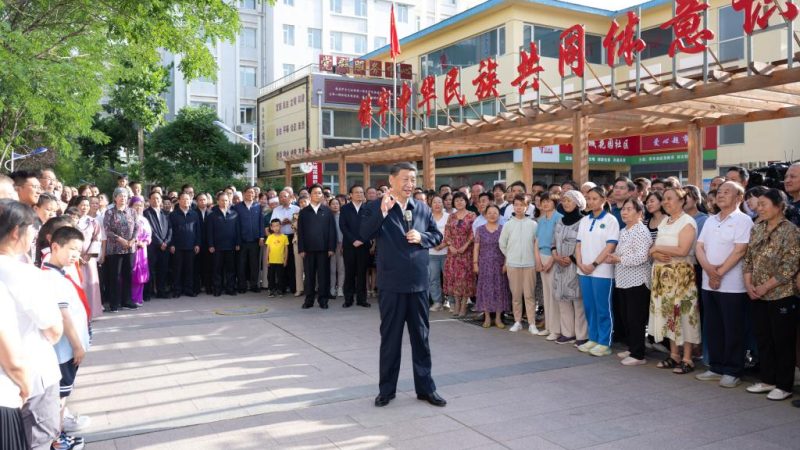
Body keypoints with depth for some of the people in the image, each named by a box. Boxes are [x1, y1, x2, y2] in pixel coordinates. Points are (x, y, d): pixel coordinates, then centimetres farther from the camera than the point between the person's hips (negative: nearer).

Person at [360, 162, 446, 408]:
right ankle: (386, 389, 21)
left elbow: (437, 235, 12)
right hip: (391, 283, -3)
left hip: (418, 282, 3)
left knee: (421, 336, 11)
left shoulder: (423, 208, 7)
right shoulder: (375, 207, -4)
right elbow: (365, 234, -18)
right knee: (390, 337, 8)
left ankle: (425, 387, 23)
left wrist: (422, 237, -8)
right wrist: (382, 211, -30)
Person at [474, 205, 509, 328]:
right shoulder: (480, 229, 4)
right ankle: (487, 317, 12)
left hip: (499, 264, 0)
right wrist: (475, 263, -2)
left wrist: (506, 263, -7)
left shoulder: (503, 229, 3)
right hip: (484, 264, 0)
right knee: (485, 289, 2)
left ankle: (498, 318, 11)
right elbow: (476, 247, 4)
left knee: (499, 289, 2)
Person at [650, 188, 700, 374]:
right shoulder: (664, 222, 15)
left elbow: (682, 250, -20)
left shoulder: (687, 222, -9)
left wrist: (657, 248, -12)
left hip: (681, 273, -7)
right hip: (663, 274, 7)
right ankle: (674, 355, 18)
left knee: (682, 313, -4)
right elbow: (655, 248, 14)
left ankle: (687, 359, 4)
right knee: (668, 313, 9)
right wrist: (656, 254, -9)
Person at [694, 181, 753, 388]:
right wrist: (708, 268, -11)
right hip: (708, 284, 6)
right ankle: (716, 368, 22)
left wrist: (719, 273, -16)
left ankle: (732, 372, 11)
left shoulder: (743, 220, -6)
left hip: (732, 286, -6)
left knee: (733, 331, 1)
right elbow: (699, 247, 6)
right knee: (712, 328, 11)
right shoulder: (710, 220, 14)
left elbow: (739, 251, -15)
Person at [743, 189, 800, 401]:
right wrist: (748, 284, -2)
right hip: (758, 295, 6)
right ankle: (767, 379, 26)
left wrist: (765, 287, -15)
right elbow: (748, 258, 10)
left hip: (781, 295, -6)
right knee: (763, 338, 13)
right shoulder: (757, 228, 8)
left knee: (783, 341, 3)